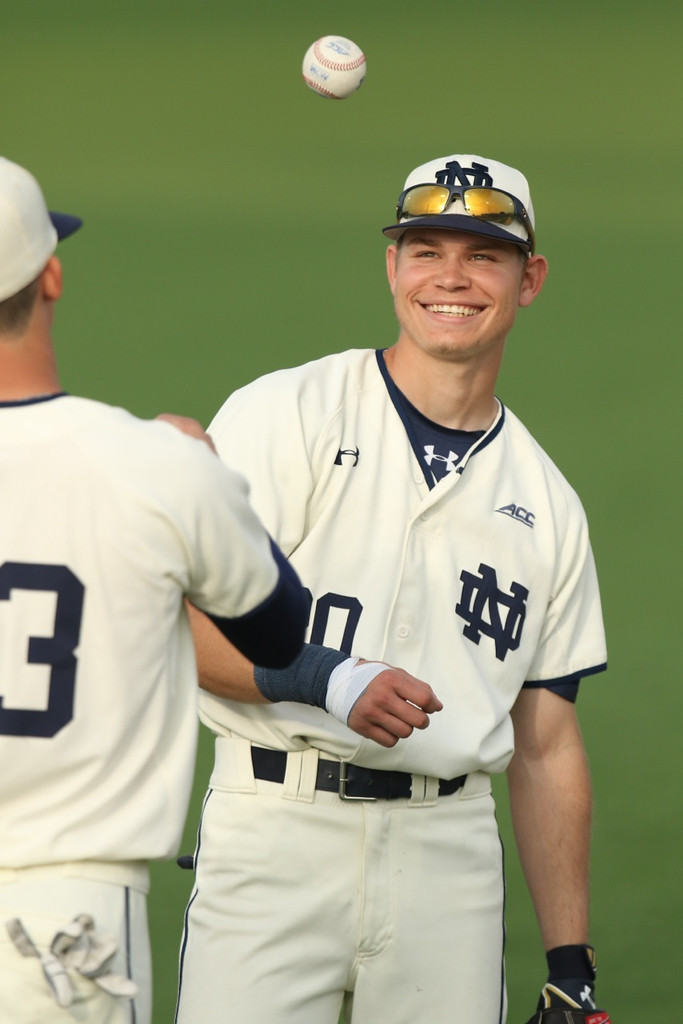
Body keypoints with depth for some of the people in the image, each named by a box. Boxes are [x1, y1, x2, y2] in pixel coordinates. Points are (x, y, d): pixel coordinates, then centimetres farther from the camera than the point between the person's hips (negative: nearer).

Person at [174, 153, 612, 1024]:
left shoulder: (544, 502, 15)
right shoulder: (285, 417, 1)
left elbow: (547, 750, 16)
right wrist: (321, 676, -24)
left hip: (451, 848, 4)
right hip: (276, 835, -4)